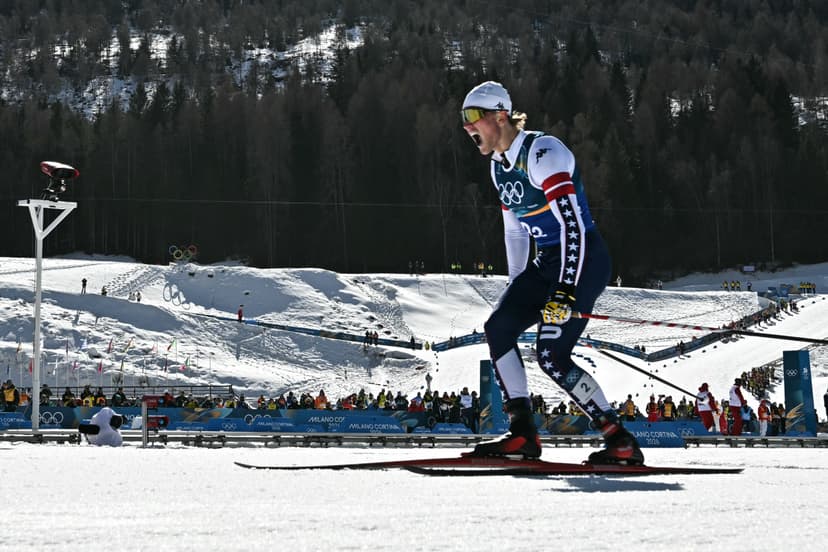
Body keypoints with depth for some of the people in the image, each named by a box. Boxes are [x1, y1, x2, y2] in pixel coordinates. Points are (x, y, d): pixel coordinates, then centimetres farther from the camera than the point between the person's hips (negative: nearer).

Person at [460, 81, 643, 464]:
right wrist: (516, 289, 16)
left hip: (582, 260, -9)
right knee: (498, 327, -6)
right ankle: (522, 434, -6)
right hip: (546, 262, 9)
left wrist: (565, 292, -31)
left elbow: (572, 225, -26)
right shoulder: (499, 166, 11)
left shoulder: (542, 152, -19)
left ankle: (621, 442, -12)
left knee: (551, 354, -18)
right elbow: (514, 232, 20)